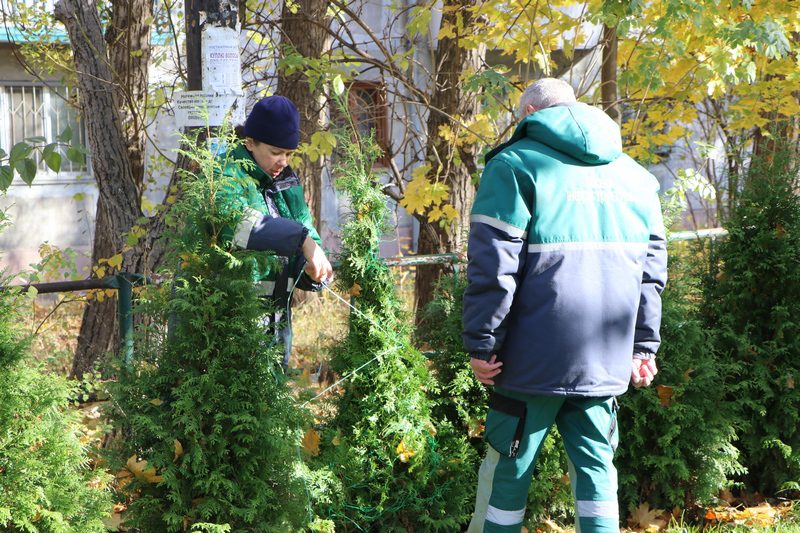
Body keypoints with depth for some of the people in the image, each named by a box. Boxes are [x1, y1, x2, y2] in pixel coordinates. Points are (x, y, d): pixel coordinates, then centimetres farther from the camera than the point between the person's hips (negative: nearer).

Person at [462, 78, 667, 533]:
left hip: (535, 360, -4)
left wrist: (482, 343, -7)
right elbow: (651, 268, 12)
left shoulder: (515, 165, -3)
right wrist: (644, 346, 15)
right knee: (596, 466, 12)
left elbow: (493, 268, -11)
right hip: (607, 360, 4)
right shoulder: (636, 176, 13)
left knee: (508, 467, 7)